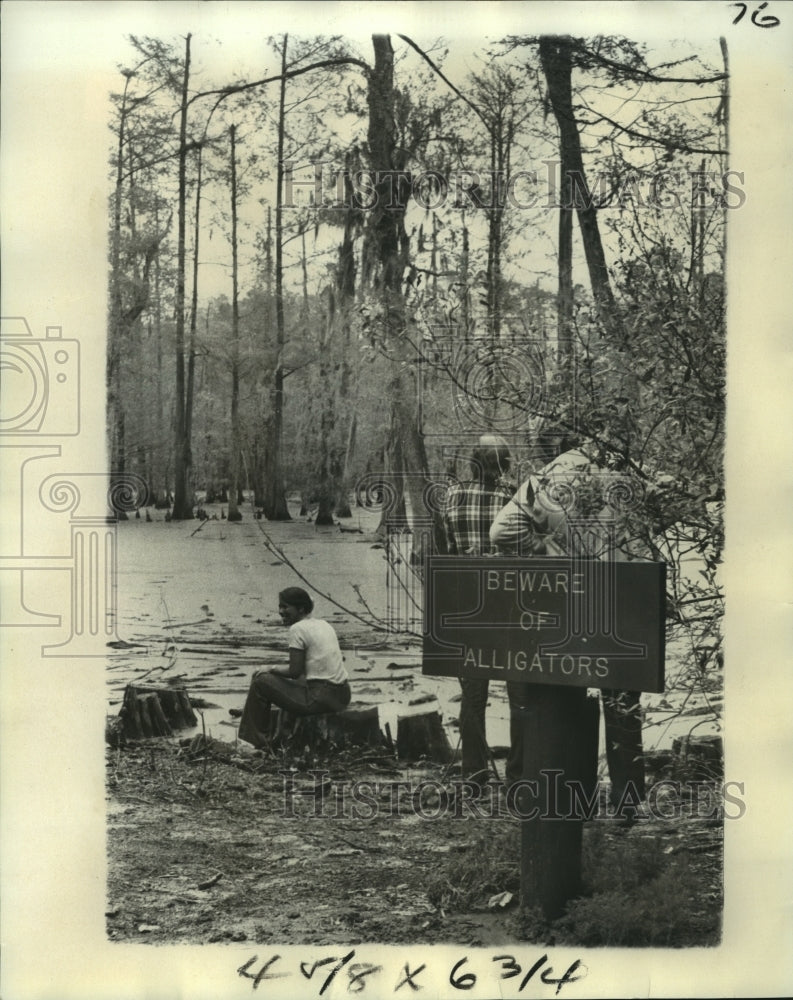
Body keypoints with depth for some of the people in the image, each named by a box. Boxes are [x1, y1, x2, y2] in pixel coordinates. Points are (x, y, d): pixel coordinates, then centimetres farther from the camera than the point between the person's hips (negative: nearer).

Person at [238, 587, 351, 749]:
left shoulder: (298, 628, -8)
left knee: (260, 681, 3)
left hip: (320, 698, -8)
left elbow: (295, 672, -11)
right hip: (342, 696, 8)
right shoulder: (324, 624, 15)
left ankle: (258, 741, 12)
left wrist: (273, 669, 8)